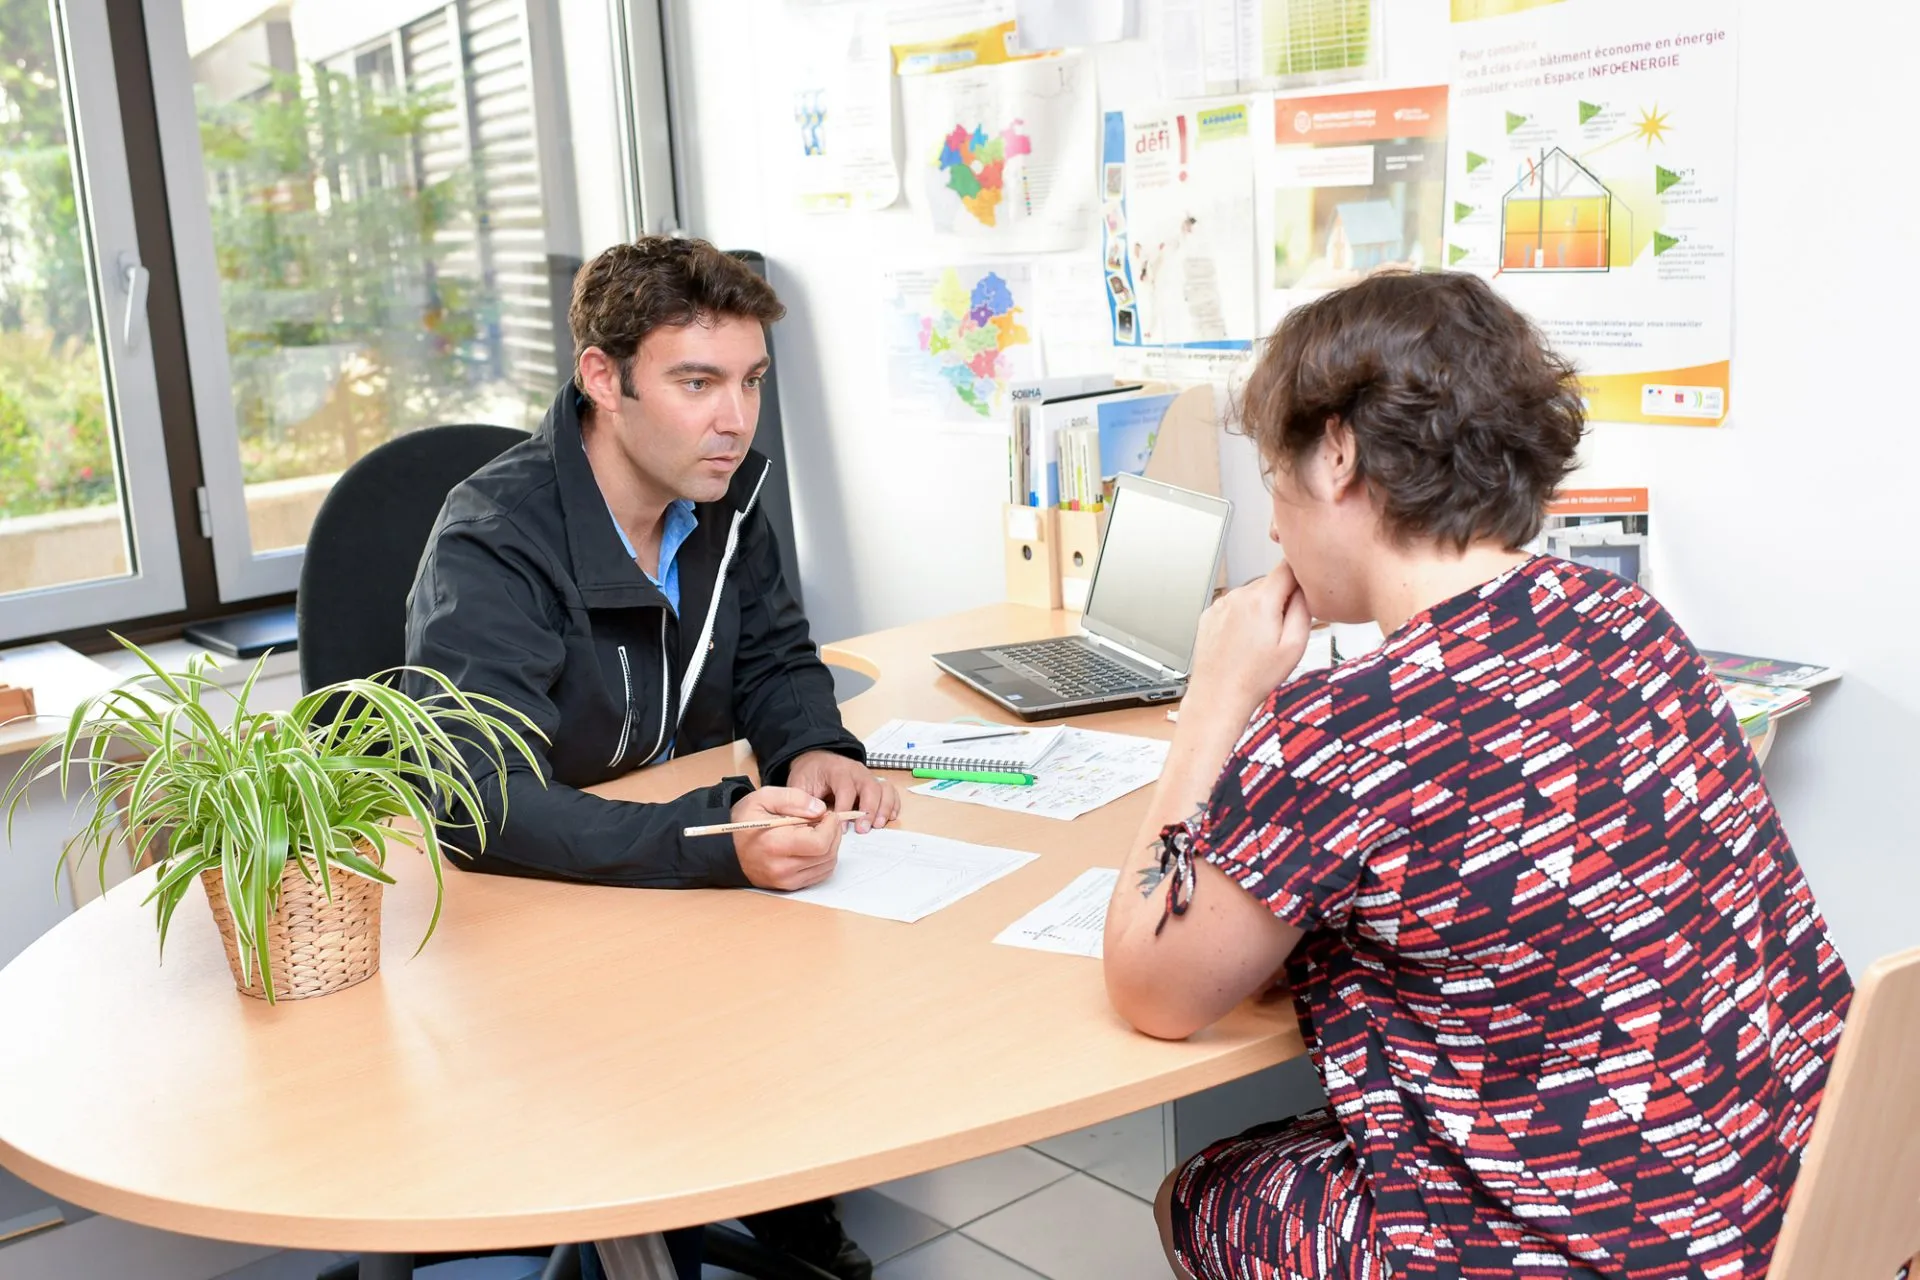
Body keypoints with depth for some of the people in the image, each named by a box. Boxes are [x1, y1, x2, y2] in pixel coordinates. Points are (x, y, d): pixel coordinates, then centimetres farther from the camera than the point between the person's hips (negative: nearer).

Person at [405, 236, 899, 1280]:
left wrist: (811, 749, -15)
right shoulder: (492, 549, -24)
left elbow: (773, 658, 9)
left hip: (683, 849, 6)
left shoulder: (725, 492, -4)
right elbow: (480, 804, -35)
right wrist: (714, 846, -46)